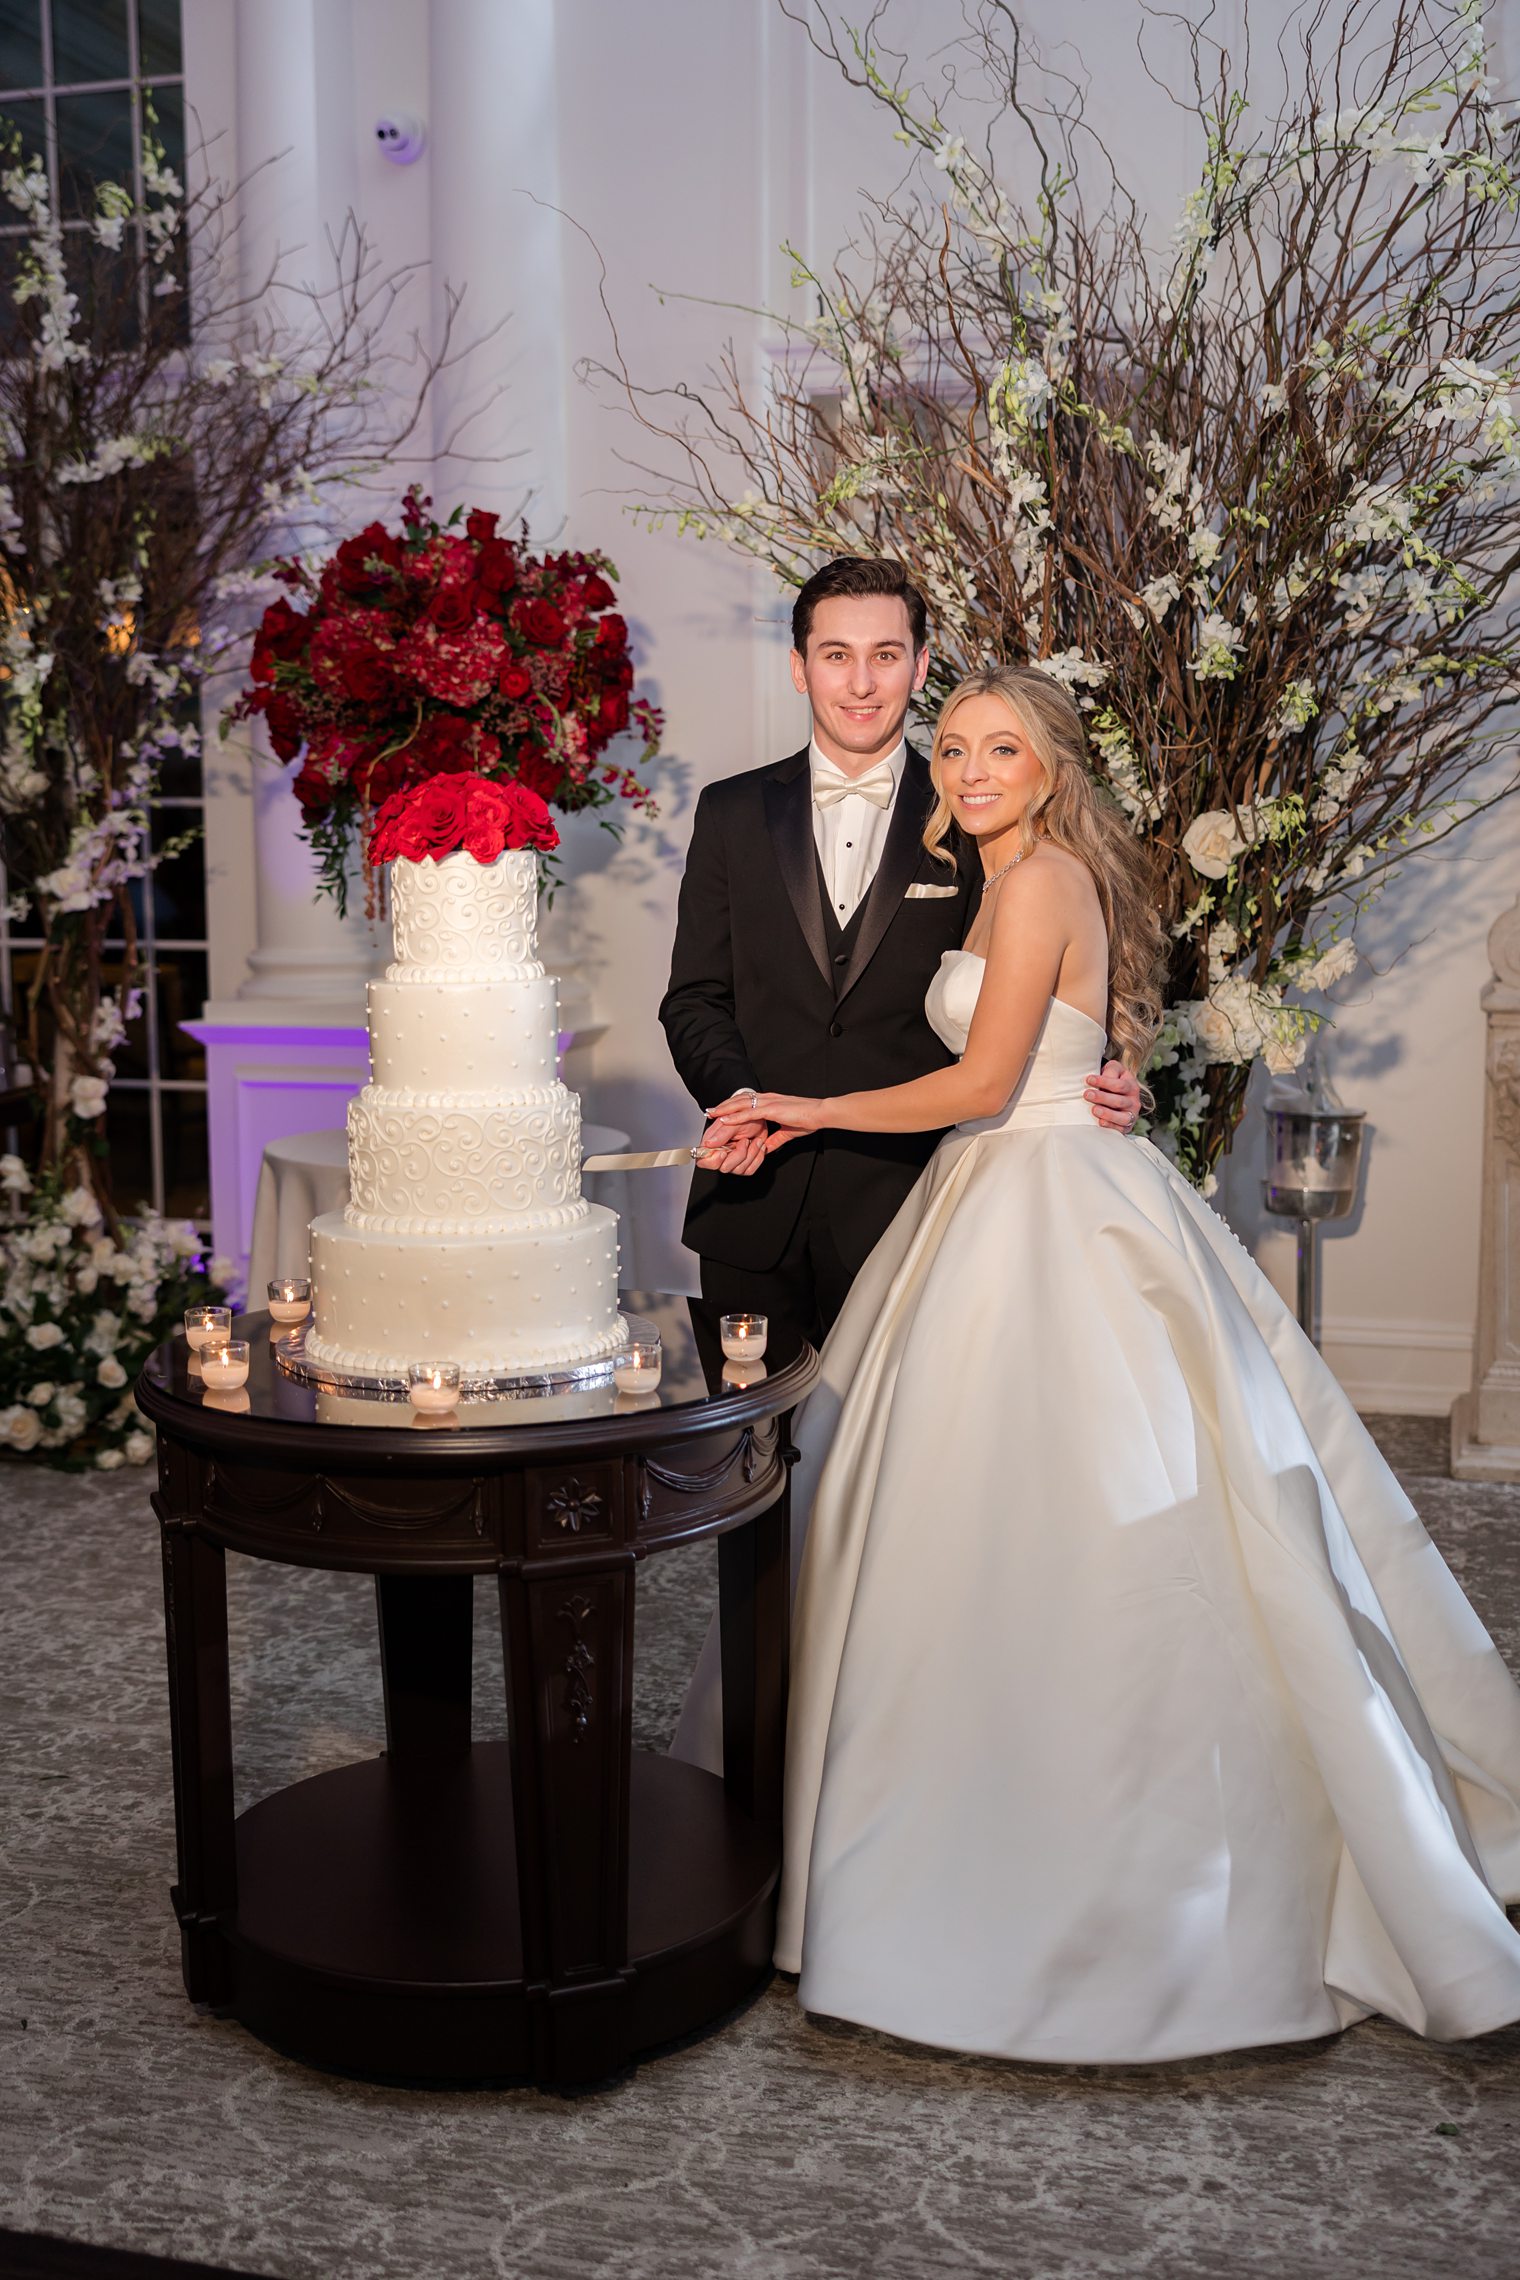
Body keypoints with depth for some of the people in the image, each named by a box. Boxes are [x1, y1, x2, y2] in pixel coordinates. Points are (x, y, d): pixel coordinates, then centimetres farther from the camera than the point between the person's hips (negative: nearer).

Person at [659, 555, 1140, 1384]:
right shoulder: (732, 813, 9)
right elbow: (695, 997, 6)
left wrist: (1095, 1089, -13)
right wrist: (737, 1098, -13)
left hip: (901, 1209, -1)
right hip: (754, 1205, 2)